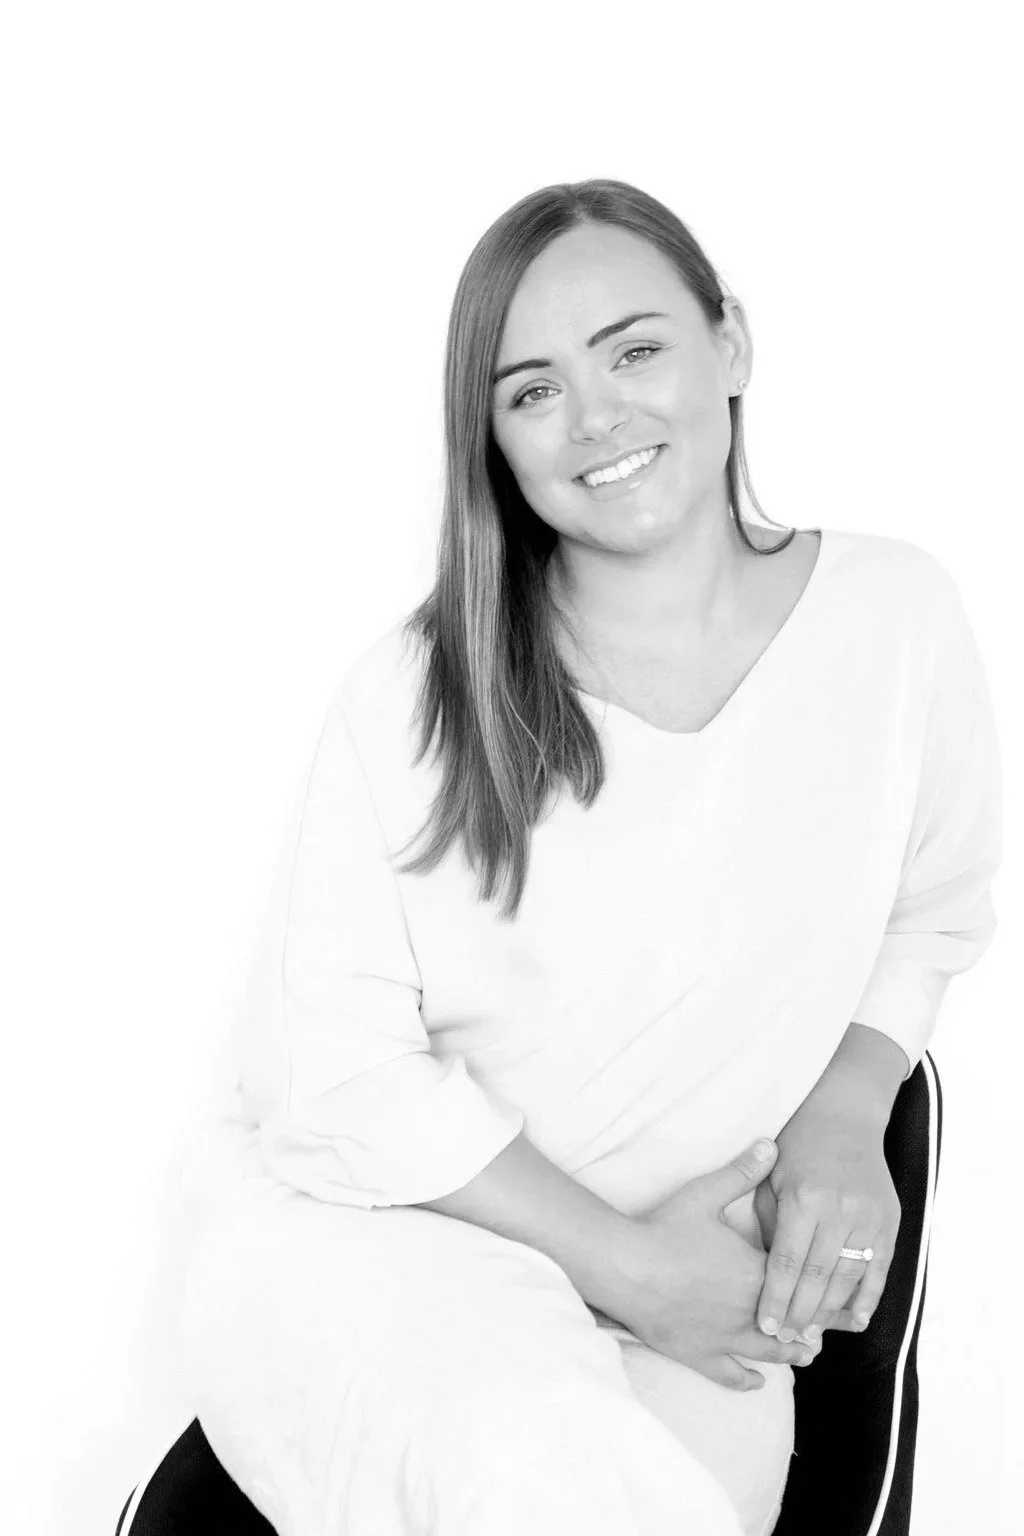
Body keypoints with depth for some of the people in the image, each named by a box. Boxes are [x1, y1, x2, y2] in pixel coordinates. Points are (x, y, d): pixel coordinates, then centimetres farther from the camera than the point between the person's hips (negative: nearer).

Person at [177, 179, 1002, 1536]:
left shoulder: (896, 614, -3)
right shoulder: (411, 699, -12)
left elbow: (933, 911, 13)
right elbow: (332, 1066, -10)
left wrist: (845, 1113, -5)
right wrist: (624, 1262, -14)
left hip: (689, 1266, 3)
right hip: (366, 1221, -2)